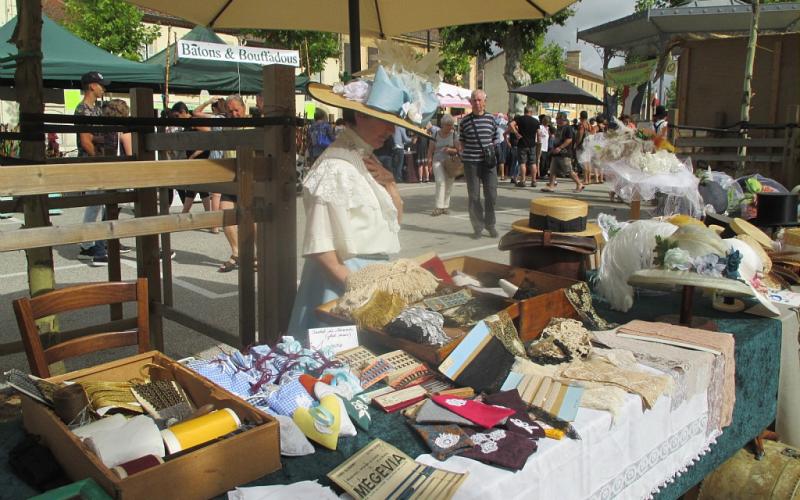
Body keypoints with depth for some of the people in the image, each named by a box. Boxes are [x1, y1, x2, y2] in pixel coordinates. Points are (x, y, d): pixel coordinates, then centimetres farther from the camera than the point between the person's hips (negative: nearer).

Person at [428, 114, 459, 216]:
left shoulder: (454, 135, 3)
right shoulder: (436, 134, 5)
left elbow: (458, 149, 1)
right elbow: (431, 149, 9)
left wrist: (450, 150, -18)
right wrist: (429, 158, -7)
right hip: (438, 161, -1)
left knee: (448, 184, 5)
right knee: (440, 181, -19)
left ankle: (445, 206, 21)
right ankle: (439, 207, -20)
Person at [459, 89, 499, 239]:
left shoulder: (491, 119, 6)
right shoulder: (465, 121, 2)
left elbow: (494, 139, 14)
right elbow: (461, 142, 8)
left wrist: (493, 153, 6)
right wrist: (462, 158, -1)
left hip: (489, 161, 1)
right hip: (471, 162, -1)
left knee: (491, 195, 2)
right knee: (474, 196, 3)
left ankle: (490, 225, 21)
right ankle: (478, 227, 14)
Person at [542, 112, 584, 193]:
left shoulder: (568, 128, -11)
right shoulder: (559, 128, 16)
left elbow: (569, 139, -19)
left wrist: (559, 148, -24)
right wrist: (554, 148, 16)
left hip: (564, 154, -9)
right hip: (556, 153, 9)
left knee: (569, 171, -4)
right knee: (553, 170, 3)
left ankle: (579, 185, 8)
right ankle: (551, 186, 4)